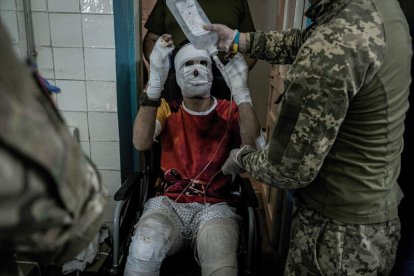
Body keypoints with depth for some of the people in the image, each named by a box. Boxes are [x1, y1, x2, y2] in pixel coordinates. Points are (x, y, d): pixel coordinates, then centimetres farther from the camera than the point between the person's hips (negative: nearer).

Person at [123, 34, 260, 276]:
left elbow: (252, 148, -13)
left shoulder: (230, 111, 7)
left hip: (215, 208, 0)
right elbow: (141, 143, -12)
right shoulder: (167, 110, 9)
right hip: (168, 204, 1)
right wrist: (156, 82, -22)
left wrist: (241, 90, -23)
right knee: (142, 255, -30)